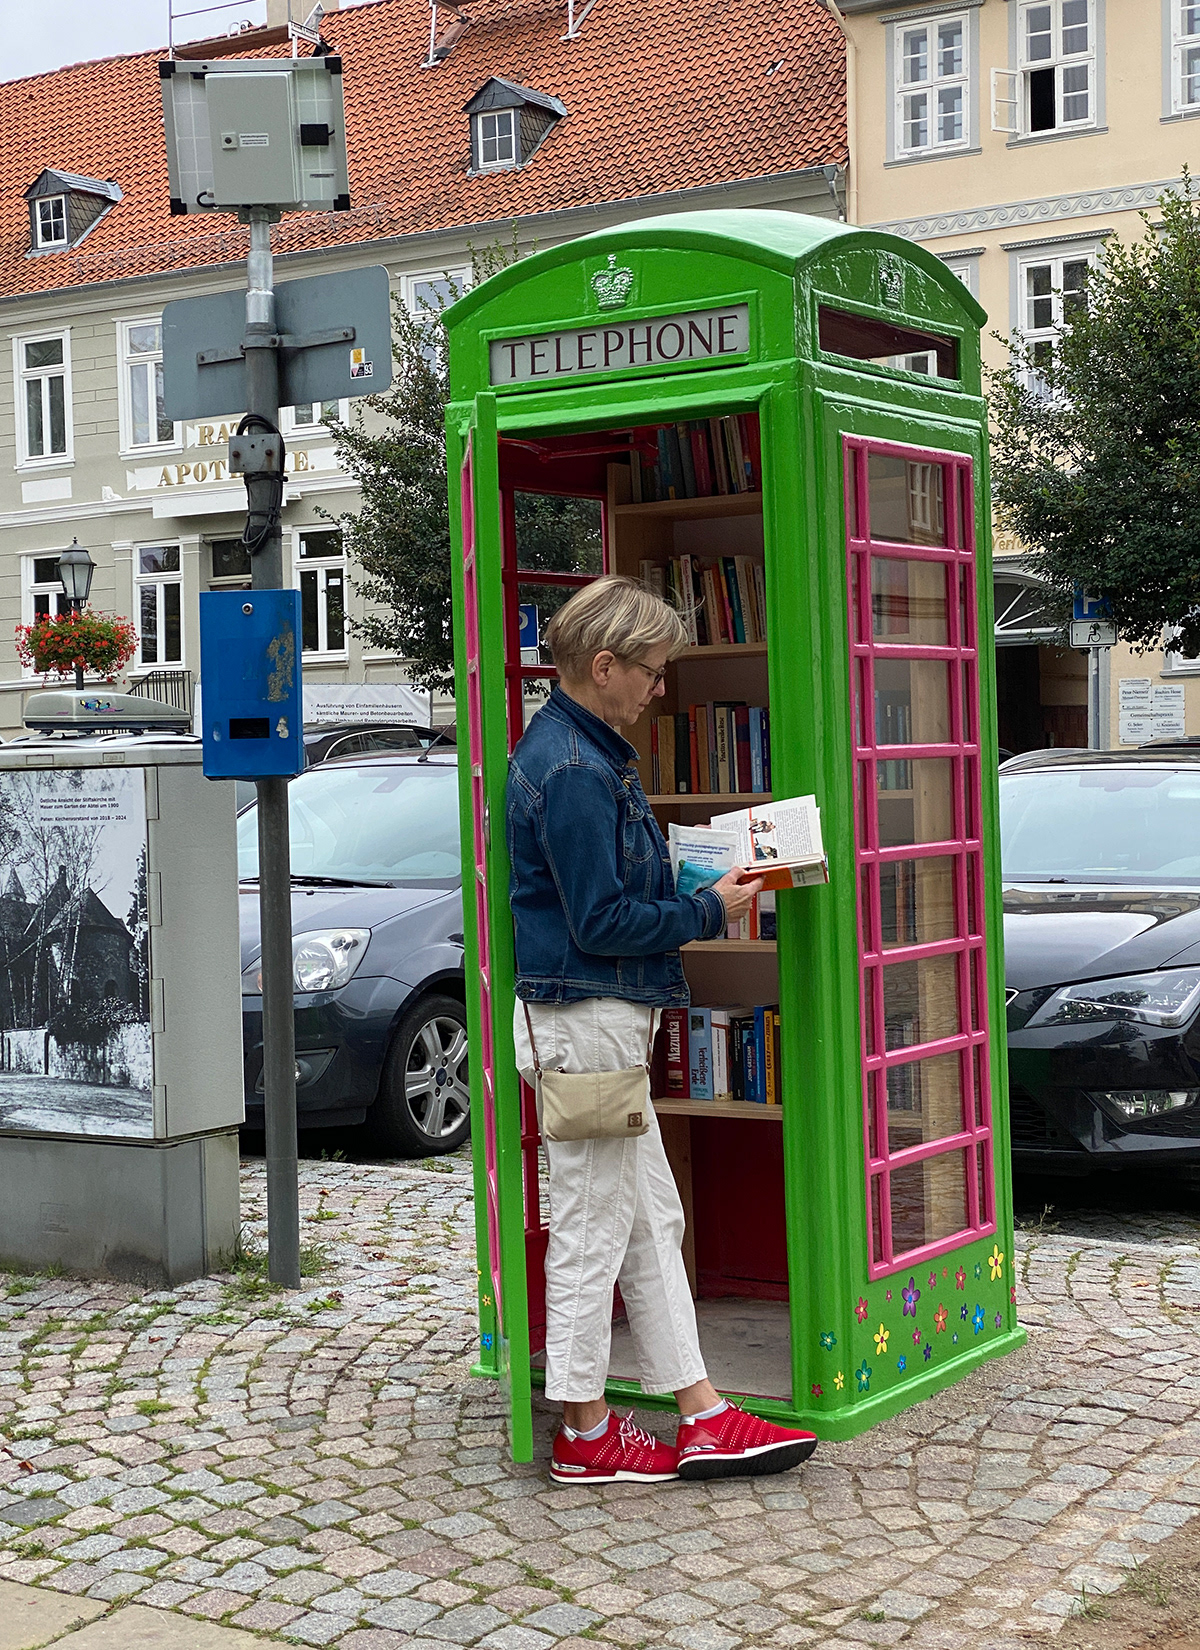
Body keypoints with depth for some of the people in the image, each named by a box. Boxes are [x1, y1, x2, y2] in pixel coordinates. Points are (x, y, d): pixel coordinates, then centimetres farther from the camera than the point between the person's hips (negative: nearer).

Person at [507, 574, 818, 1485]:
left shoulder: (585, 746, 13)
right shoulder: (573, 768, -19)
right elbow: (600, 921, -20)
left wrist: (707, 883, 9)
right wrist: (710, 911, -9)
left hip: (605, 1018, 11)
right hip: (584, 1020, -11)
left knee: (653, 1220, 13)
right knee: (593, 1230, 1)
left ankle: (702, 1417, 21)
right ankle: (585, 1436, 13)